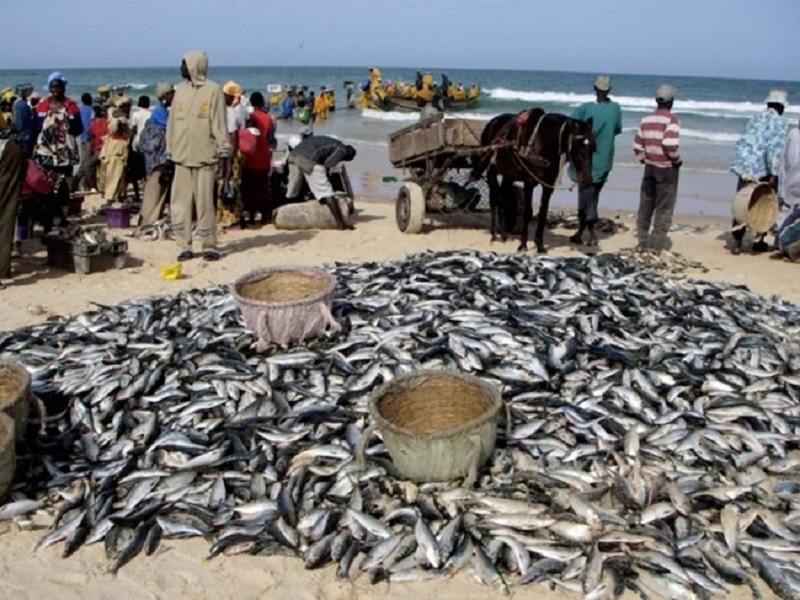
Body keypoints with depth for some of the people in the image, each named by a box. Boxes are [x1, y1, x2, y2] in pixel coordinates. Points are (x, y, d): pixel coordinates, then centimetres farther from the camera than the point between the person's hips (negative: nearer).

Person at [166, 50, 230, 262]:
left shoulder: (213, 90, -1)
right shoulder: (180, 90, 14)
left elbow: (220, 125, -5)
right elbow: (172, 122, 16)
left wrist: (224, 154, -9)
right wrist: (170, 151, 12)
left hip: (205, 157, -5)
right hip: (181, 156, 5)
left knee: (205, 203, -3)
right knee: (180, 202, 2)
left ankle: (209, 246, 5)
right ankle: (184, 246, 8)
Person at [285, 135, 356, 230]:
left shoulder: (331, 143, 33)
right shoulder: (342, 150, 10)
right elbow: (328, 164, -4)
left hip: (293, 154, 8)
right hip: (308, 159, -8)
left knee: (291, 191, 20)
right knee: (326, 191, -3)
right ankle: (341, 223, -5)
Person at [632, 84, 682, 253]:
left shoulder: (646, 119, 6)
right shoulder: (671, 119, -13)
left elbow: (637, 145, 6)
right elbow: (669, 144, -24)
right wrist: (677, 160, -8)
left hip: (649, 167, 5)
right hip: (667, 169, -5)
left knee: (646, 205, 14)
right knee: (664, 208, 3)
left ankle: (642, 243, 19)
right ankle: (656, 245, 2)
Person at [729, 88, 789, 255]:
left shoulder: (755, 118, 12)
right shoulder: (779, 122, -6)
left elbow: (741, 143, 12)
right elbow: (775, 148, -16)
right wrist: (773, 173, -16)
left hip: (745, 169, 5)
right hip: (763, 171, -5)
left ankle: (737, 242, 4)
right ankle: (759, 241, 17)